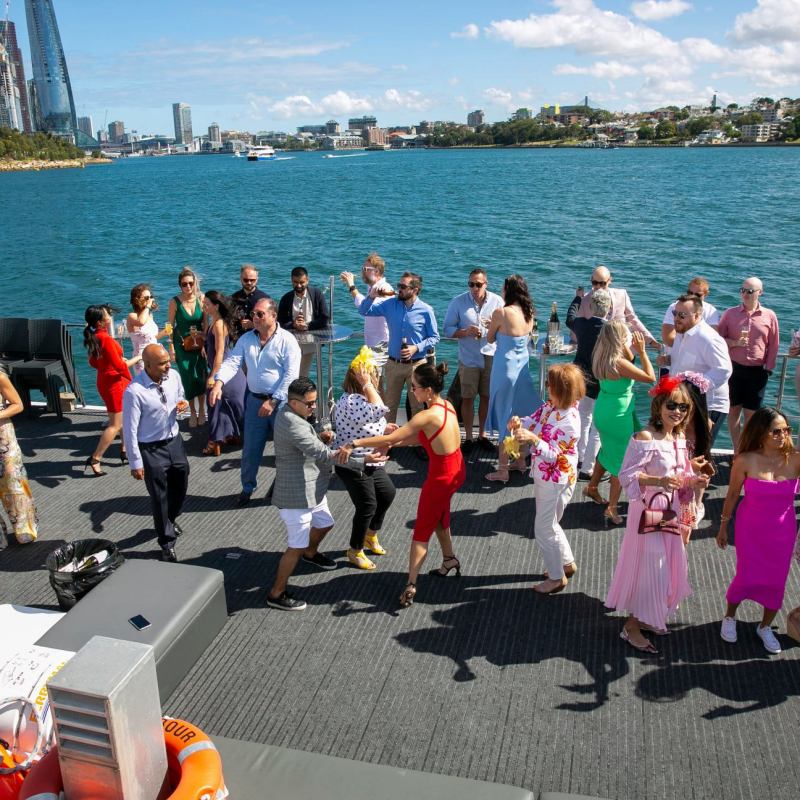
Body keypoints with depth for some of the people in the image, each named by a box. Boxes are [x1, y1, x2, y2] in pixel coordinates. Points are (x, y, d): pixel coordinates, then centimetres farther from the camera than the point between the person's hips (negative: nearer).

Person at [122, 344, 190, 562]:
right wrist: (136, 463, -15)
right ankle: (167, 543, 27)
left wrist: (183, 403, -11)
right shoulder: (134, 391, -25)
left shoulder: (174, 376, -8)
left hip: (174, 440, 6)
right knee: (159, 497, 8)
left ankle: (171, 520, 53)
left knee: (180, 486, 22)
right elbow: (130, 430, -19)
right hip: (151, 449, -6)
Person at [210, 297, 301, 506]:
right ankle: (247, 487, 30)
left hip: (281, 402, -4)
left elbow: (291, 374, -16)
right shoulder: (246, 339, 3)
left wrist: (273, 401, -19)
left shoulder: (287, 340, -11)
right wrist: (218, 383, -25)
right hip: (255, 400, 4)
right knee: (250, 448, 12)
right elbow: (232, 362, -6)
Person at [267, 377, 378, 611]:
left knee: (324, 523, 30)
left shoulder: (288, 411, 2)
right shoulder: (292, 424, -29)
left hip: (312, 488, 10)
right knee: (297, 546, -1)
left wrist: (320, 437, -8)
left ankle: (311, 553, 59)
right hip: (296, 494, -10)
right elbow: (322, 454, -30)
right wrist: (362, 461, -29)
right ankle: (277, 594, 14)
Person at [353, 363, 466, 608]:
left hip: (441, 477, -8)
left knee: (421, 532, 4)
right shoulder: (447, 405, -3)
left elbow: (389, 439, -27)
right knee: (440, 518, 31)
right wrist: (399, 440, -2)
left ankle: (410, 586, 5)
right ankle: (449, 561, 49)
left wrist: (355, 443, -22)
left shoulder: (427, 416, -27)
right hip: (457, 469, 8)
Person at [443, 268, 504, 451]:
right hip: (468, 358, -1)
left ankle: (482, 434, 25)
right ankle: (468, 437, 18)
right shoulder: (458, 302, -5)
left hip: (491, 357, 1)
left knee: (486, 397, 10)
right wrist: (465, 332, -21)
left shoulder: (497, 301, -2)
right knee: (468, 398, 4)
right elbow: (448, 329, -4)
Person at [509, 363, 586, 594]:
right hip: (544, 475, 9)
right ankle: (567, 563, 43)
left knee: (544, 528, 5)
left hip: (555, 480, -9)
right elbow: (533, 420, 8)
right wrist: (519, 423, -14)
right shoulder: (550, 406, -3)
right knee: (549, 523, 24)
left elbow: (553, 454, -27)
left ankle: (557, 577, 23)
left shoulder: (570, 422, -28)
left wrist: (533, 439, -39)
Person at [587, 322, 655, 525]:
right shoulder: (619, 363, -27)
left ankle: (592, 487, 46)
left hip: (603, 412, 9)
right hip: (618, 416, -9)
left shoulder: (601, 357, -2)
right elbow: (650, 377, -21)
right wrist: (642, 351, -17)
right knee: (621, 461, 5)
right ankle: (611, 509, 11)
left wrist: (630, 348, 1)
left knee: (608, 451, 29)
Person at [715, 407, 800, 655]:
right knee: (746, 576, 8)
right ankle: (729, 617, 38)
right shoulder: (746, 461, -17)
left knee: (776, 580, 12)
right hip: (751, 529, -2)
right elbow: (732, 495, -4)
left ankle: (765, 627, 37)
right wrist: (723, 527, 3)